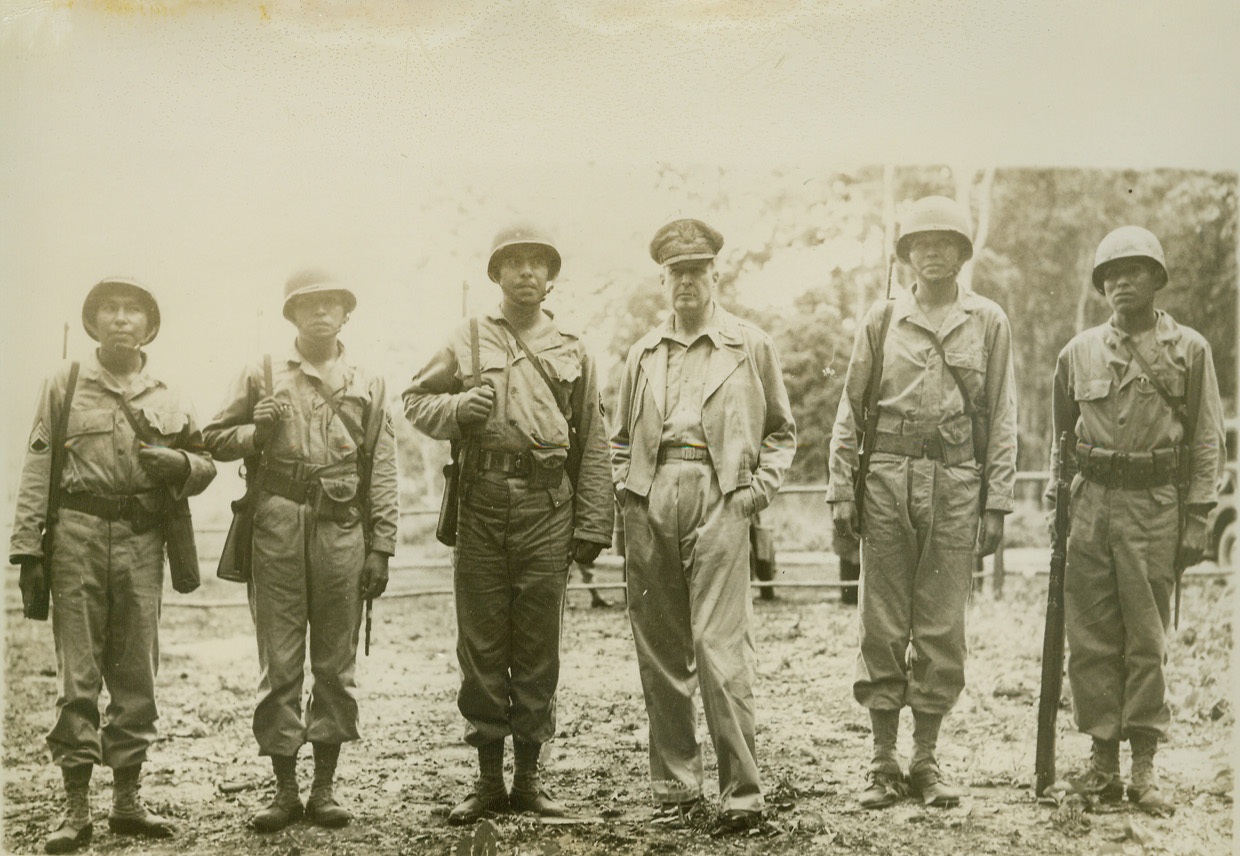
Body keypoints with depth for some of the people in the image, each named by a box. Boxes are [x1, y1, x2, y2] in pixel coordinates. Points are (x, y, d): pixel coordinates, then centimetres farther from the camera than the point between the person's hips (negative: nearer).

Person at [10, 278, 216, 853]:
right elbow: (37, 469, 3)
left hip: (143, 543, 2)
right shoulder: (66, 384, 7)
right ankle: (77, 808, 4)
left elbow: (205, 467, 16)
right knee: (77, 675, -2)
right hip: (78, 535, -2)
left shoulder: (166, 396, 13)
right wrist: (27, 549, -4)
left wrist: (180, 464, -8)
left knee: (136, 674, 5)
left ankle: (128, 801, 15)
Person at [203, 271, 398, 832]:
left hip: (341, 528, 1)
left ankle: (324, 789, 12)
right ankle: (284, 790, 8)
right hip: (277, 525, -1)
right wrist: (257, 433, -6)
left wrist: (380, 547, 2)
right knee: (278, 662, 0)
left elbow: (381, 473, 9)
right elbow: (215, 439, 14)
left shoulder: (368, 386, 13)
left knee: (336, 663, 4)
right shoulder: (262, 375, 11)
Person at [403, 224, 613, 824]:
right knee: (481, 645, 3)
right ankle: (488, 780, 13)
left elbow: (592, 445, 11)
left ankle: (529, 779, 14)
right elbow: (416, 400, 13)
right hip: (482, 504, 0)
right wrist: (457, 408, -9)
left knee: (538, 646, 4)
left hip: (548, 507, 0)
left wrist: (592, 526, 4)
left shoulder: (572, 352, 13)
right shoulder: (468, 340, 11)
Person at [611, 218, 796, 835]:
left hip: (719, 501, -4)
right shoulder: (644, 353, 18)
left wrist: (758, 487, 1)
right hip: (650, 504, 4)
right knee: (659, 653, 6)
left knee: (720, 649, -11)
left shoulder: (751, 345, 9)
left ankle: (742, 795, -3)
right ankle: (675, 787, 15)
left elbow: (782, 431, 14)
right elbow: (623, 436, 25)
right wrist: (627, 489, 9)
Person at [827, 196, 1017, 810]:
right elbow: (850, 409, 8)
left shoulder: (988, 322, 8)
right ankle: (883, 763, 12)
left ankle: (926, 760, 15)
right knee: (883, 626, 3)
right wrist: (840, 490, 1)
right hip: (887, 477, 0)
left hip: (957, 481, 0)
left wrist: (997, 502, 1)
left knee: (942, 627, 4)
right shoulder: (882, 318, 8)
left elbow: (1001, 418, 7)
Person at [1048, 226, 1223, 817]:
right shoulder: (1078, 352, 10)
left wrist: (1197, 518, -3)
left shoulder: (1189, 349, 3)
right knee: (1090, 637, 3)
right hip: (1091, 503, 3)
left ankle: (1145, 767, 8)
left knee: (1147, 639, 1)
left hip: (1155, 504, -2)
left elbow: (1207, 439, 3)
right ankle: (1102, 759, 12)